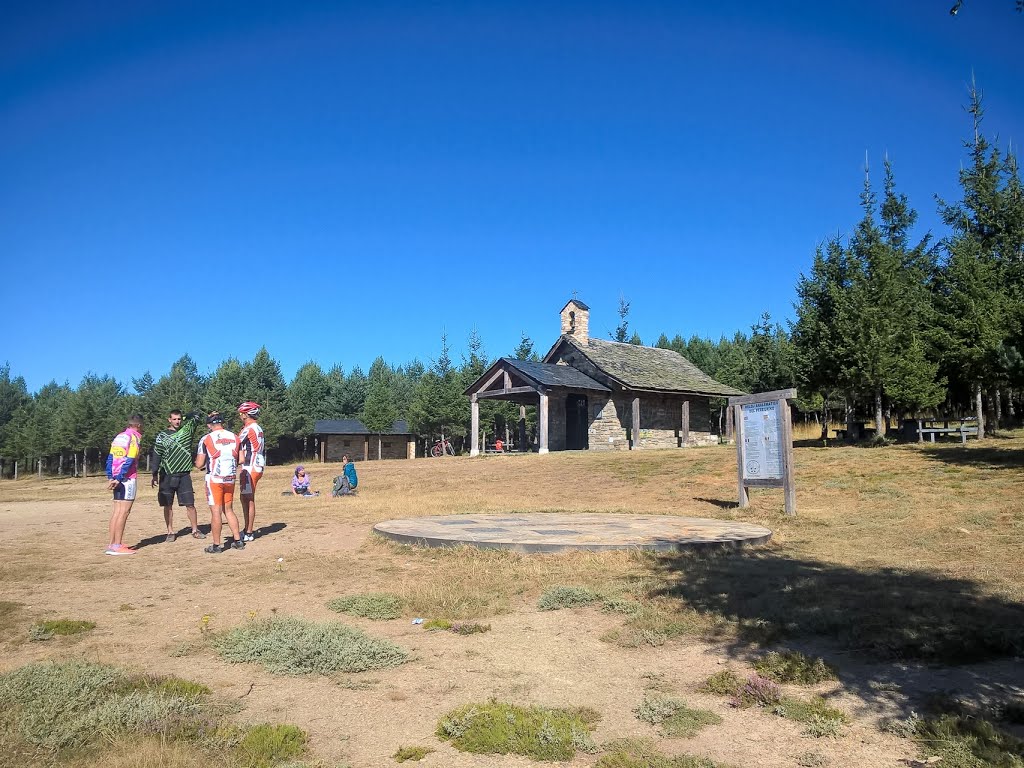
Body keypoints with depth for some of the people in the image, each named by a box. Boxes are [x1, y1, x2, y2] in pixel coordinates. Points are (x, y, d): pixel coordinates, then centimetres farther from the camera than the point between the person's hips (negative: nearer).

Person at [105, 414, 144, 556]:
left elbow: (110, 458, 11)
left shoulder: (118, 436, 15)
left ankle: (112, 544, 13)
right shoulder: (134, 438, -7)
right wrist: (118, 479, -14)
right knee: (124, 511, -6)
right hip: (127, 479, -8)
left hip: (117, 479, 8)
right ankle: (117, 546, -7)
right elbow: (129, 461, -15)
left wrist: (110, 478, 7)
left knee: (117, 511, 11)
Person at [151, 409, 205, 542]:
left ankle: (195, 530, 9)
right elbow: (157, 456, 1)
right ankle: (171, 532, 14)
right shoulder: (162, 436, 4)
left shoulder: (187, 430, 7)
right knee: (168, 505, 5)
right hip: (167, 475, 0)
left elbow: (197, 416, 6)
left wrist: (184, 419, 13)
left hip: (184, 475, 0)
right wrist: (155, 475, -4)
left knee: (190, 504, 0)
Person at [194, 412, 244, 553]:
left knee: (216, 511, 0)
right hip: (230, 479, 4)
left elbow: (199, 465, -6)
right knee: (228, 510, 16)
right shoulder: (234, 437, 5)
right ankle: (238, 541, 16)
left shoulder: (206, 439, -7)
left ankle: (216, 545, 5)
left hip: (214, 479, -4)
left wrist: (207, 461, 15)